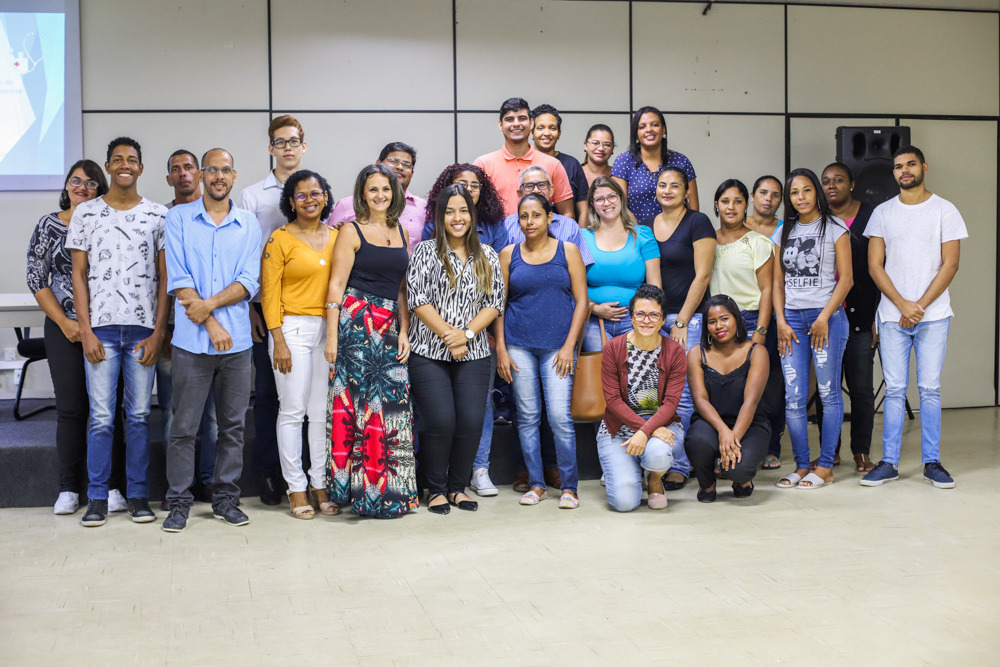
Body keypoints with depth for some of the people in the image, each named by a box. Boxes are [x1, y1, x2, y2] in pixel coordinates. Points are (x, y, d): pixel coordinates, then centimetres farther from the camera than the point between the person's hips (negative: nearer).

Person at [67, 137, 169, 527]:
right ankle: (97, 498, 8)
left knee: (139, 415, 3)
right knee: (101, 417, -1)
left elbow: (165, 277, 5)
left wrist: (158, 332, -3)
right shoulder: (86, 213, 8)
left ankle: (138, 495, 12)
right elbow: (79, 275, 6)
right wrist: (86, 331, -2)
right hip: (101, 329, 0)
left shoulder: (157, 216, 6)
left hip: (143, 329, 0)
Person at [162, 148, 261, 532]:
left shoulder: (249, 224, 10)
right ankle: (179, 502, 10)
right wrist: (212, 324, -11)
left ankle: (226, 499, 17)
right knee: (184, 426, 0)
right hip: (192, 340, -2)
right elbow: (179, 279, -4)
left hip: (237, 341, 2)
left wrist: (209, 304, -14)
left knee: (233, 425, 7)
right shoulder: (179, 218, 4)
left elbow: (250, 281, 0)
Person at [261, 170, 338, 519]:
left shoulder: (337, 237, 13)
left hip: (330, 330, 4)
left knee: (324, 411, 4)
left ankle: (320, 484, 12)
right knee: (293, 410, -2)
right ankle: (296, 487, 6)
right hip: (293, 329, -4)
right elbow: (270, 293, -3)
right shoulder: (280, 239, 0)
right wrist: (278, 341, -10)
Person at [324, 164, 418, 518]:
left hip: (391, 326, 5)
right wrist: (331, 336, -10)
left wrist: (404, 331, 6)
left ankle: (390, 490, 10)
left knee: (394, 404, 2)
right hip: (356, 322, -5)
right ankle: (368, 492, -1)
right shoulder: (351, 231, 0)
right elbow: (336, 286, -4)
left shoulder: (401, 232, 16)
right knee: (365, 400, -7)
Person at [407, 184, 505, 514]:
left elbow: (494, 302, 6)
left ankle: (458, 487, 13)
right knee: (441, 421, -11)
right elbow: (417, 299, -5)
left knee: (471, 422, -5)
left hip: (473, 354, 3)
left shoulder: (487, 257, 12)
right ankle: (436, 489, 7)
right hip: (430, 352, -3)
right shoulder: (425, 252, 3)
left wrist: (466, 333, -9)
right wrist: (448, 335, -11)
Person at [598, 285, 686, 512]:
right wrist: (644, 427, -22)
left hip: (661, 424, 0)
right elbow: (612, 399, -10)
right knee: (624, 501, -19)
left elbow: (671, 402, -11)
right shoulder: (614, 347, -6)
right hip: (619, 426, 0)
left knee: (657, 453, -38)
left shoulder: (675, 352, -4)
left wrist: (646, 431, -28)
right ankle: (619, 469, 21)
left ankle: (655, 481, 3)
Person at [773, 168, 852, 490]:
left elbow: (845, 278, -3)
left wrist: (824, 318, -12)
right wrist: (781, 321, 2)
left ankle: (825, 466, 5)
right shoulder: (784, 232, 14)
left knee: (828, 392, -1)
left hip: (827, 316, -4)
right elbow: (778, 281, 13)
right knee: (793, 397, 0)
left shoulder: (835, 228, 2)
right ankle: (801, 466, 8)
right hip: (791, 319, 4)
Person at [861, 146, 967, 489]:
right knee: (894, 390, 2)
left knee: (930, 389, 1)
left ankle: (932, 462, 9)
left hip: (933, 315, -1)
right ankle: (889, 462, 6)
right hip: (892, 316, 1)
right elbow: (875, 265, 4)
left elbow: (950, 264, -2)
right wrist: (902, 305, -8)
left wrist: (920, 306, -10)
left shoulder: (944, 210, 3)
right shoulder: (883, 213, 8)